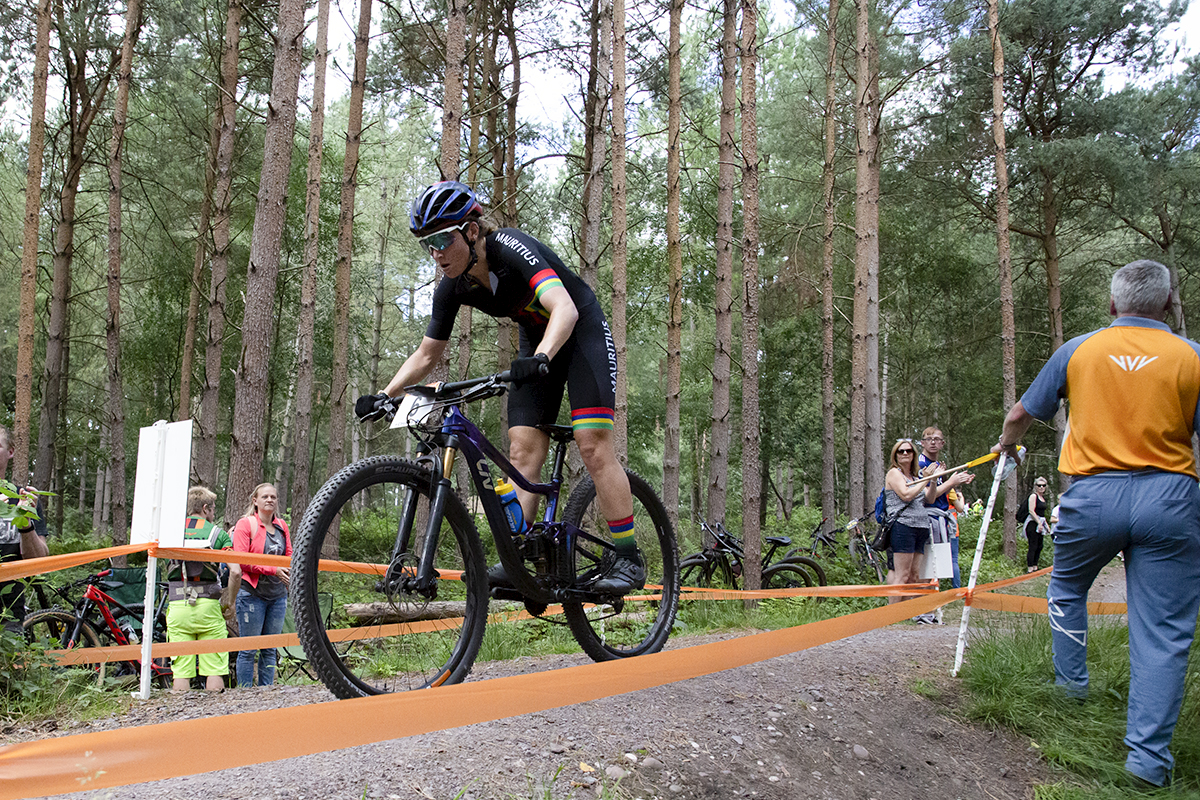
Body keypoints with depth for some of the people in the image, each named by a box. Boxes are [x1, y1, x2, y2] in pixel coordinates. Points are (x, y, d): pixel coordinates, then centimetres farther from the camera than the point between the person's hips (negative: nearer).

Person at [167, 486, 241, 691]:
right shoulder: (218, 533, 1)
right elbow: (235, 571, -8)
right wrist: (229, 600, 4)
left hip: (177, 605, 2)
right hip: (208, 605, -2)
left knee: (181, 671, 5)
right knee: (214, 670, 4)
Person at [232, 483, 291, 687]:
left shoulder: (282, 526, 13)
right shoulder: (245, 524, -3)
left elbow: (289, 556, 16)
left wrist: (289, 573, -6)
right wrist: (273, 570, -18)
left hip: (278, 595, 5)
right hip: (252, 594, -5)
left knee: (270, 649, 9)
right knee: (249, 649, -1)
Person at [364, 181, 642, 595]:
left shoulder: (512, 249, -30)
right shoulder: (452, 288, -10)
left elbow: (565, 309, -45)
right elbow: (426, 355, 0)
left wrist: (540, 359, -61)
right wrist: (382, 397, -12)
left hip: (581, 331, -6)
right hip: (536, 341, 6)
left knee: (593, 443, -16)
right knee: (523, 449, -7)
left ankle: (628, 559, -11)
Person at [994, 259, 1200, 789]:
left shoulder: (1078, 350, 5)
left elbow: (1020, 415, 15)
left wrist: (1007, 445, 36)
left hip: (1092, 496, 1)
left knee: (1066, 589, 29)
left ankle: (1071, 681, 40)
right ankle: (1149, 756, 2)